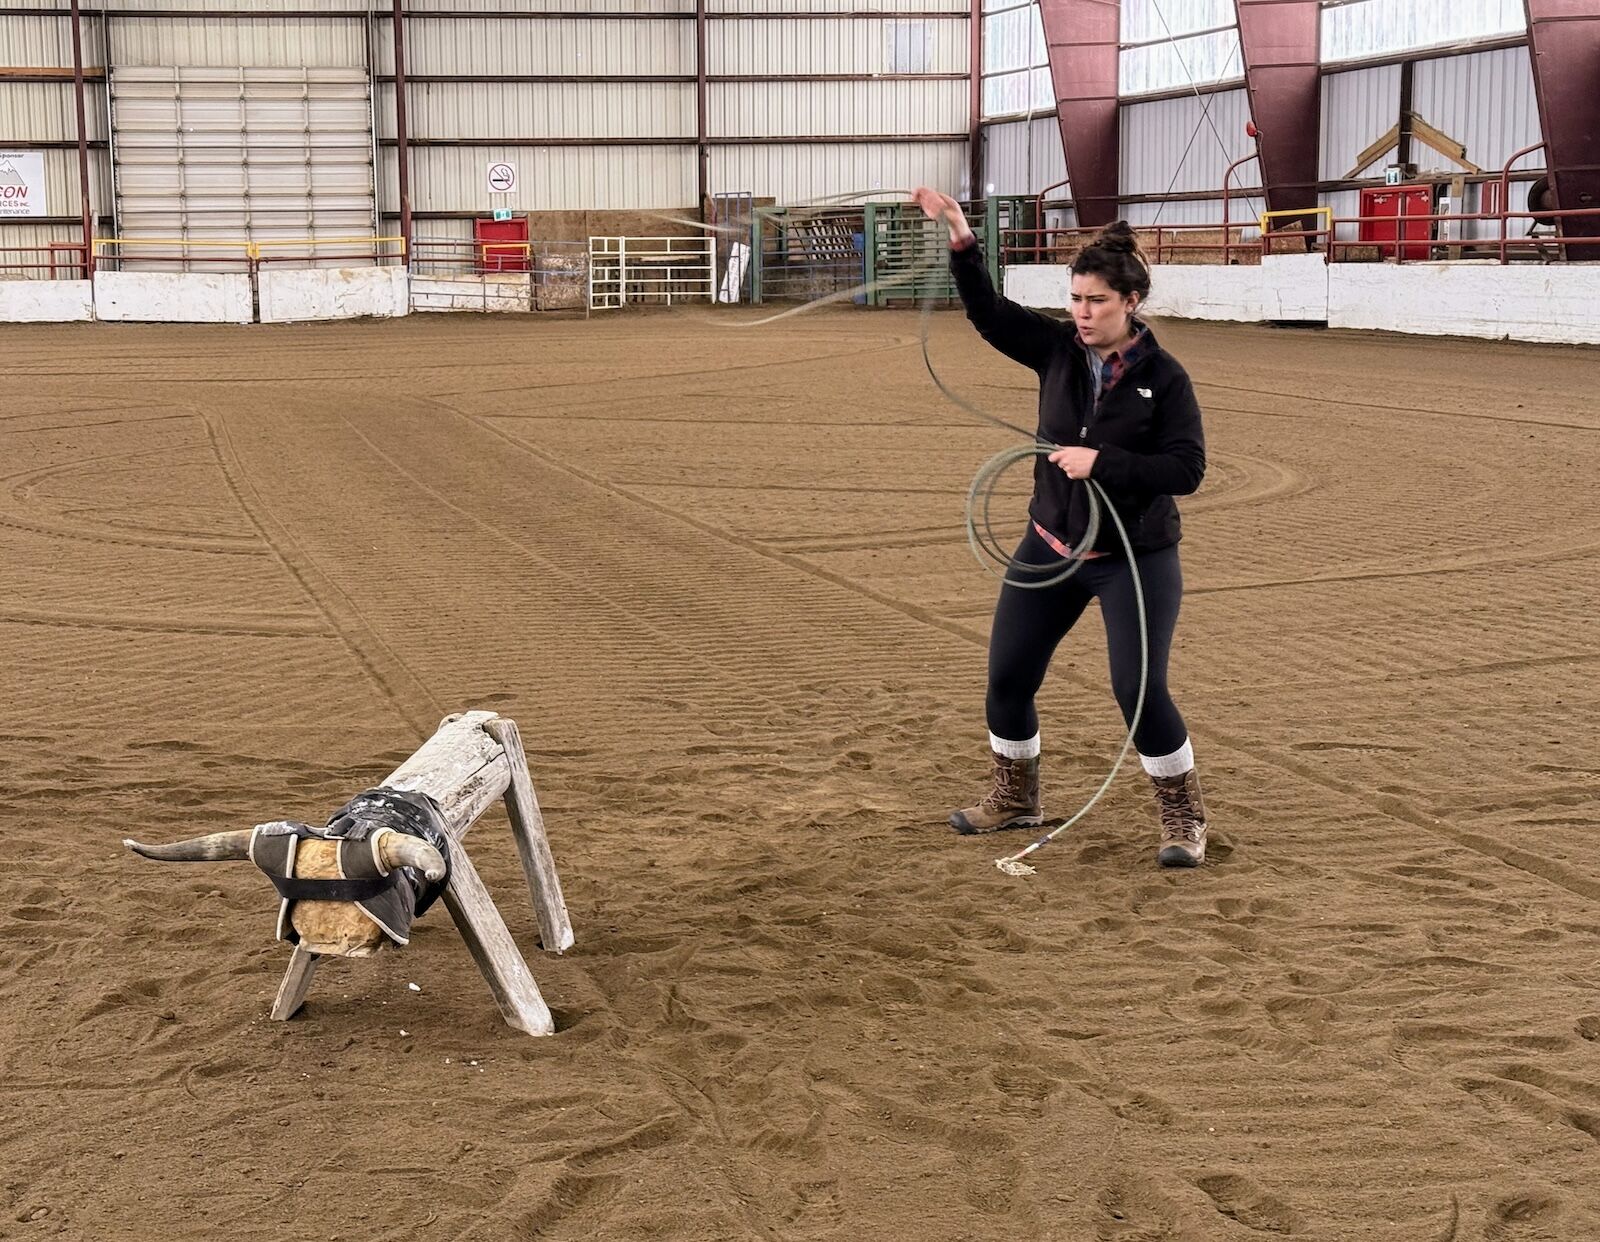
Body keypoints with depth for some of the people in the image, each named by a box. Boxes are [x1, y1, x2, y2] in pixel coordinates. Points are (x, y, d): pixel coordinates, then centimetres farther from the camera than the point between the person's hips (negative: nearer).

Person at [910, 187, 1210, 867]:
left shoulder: (1163, 376, -13)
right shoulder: (1058, 350, -1)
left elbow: (1187, 468, -18)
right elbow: (988, 312, -2)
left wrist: (1102, 462, -26)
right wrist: (961, 243, -15)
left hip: (1136, 559, -5)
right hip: (1050, 549, 5)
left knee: (1139, 688, -11)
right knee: (1007, 677, 8)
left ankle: (1183, 817, 9)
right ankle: (1015, 796, 31)